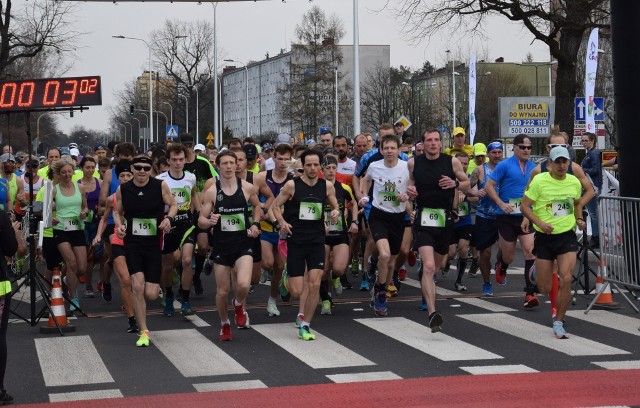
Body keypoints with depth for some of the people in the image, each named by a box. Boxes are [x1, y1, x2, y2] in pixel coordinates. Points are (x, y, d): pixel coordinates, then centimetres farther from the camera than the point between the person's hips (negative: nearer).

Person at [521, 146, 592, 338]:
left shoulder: (574, 182, 3)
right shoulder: (539, 180, -10)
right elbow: (525, 206, -7)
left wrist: (579, 218, 5)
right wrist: (540, 223, -20)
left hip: (567, 236, 2)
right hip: (545, 237, -2)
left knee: (566, 279, -17)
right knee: (544, 289, 3)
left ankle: (558, 322, -2)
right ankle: (536, 273, 44)